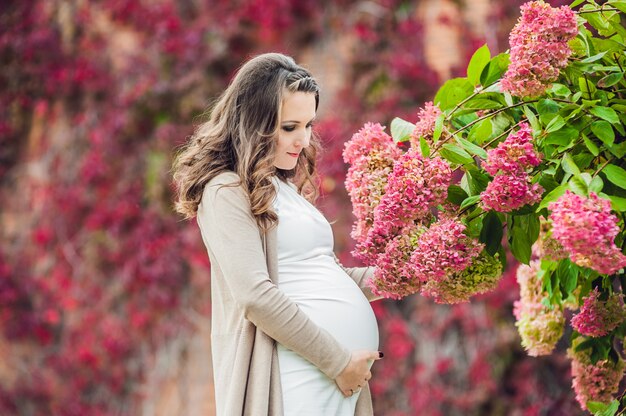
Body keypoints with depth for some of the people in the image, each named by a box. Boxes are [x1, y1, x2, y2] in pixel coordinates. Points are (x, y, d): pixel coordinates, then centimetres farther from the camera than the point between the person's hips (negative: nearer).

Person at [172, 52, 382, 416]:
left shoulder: (287, 188, 18)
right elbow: (255, 296, -18)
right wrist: (336, 360, -16)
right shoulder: (227, 191, -9)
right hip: (298, 372, -8)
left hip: (347, 358, 8)